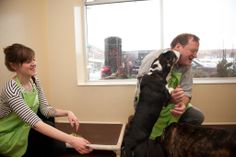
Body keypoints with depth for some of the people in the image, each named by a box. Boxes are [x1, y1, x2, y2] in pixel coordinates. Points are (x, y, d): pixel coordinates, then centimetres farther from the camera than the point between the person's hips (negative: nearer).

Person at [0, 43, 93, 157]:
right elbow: (35, 123, -39)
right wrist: (71, 140, -46)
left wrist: (67, 113, -25)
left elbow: (45, 109, -6)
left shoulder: (34, 80, -8)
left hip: (24, 128, 7)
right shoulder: (12, 89, -31)